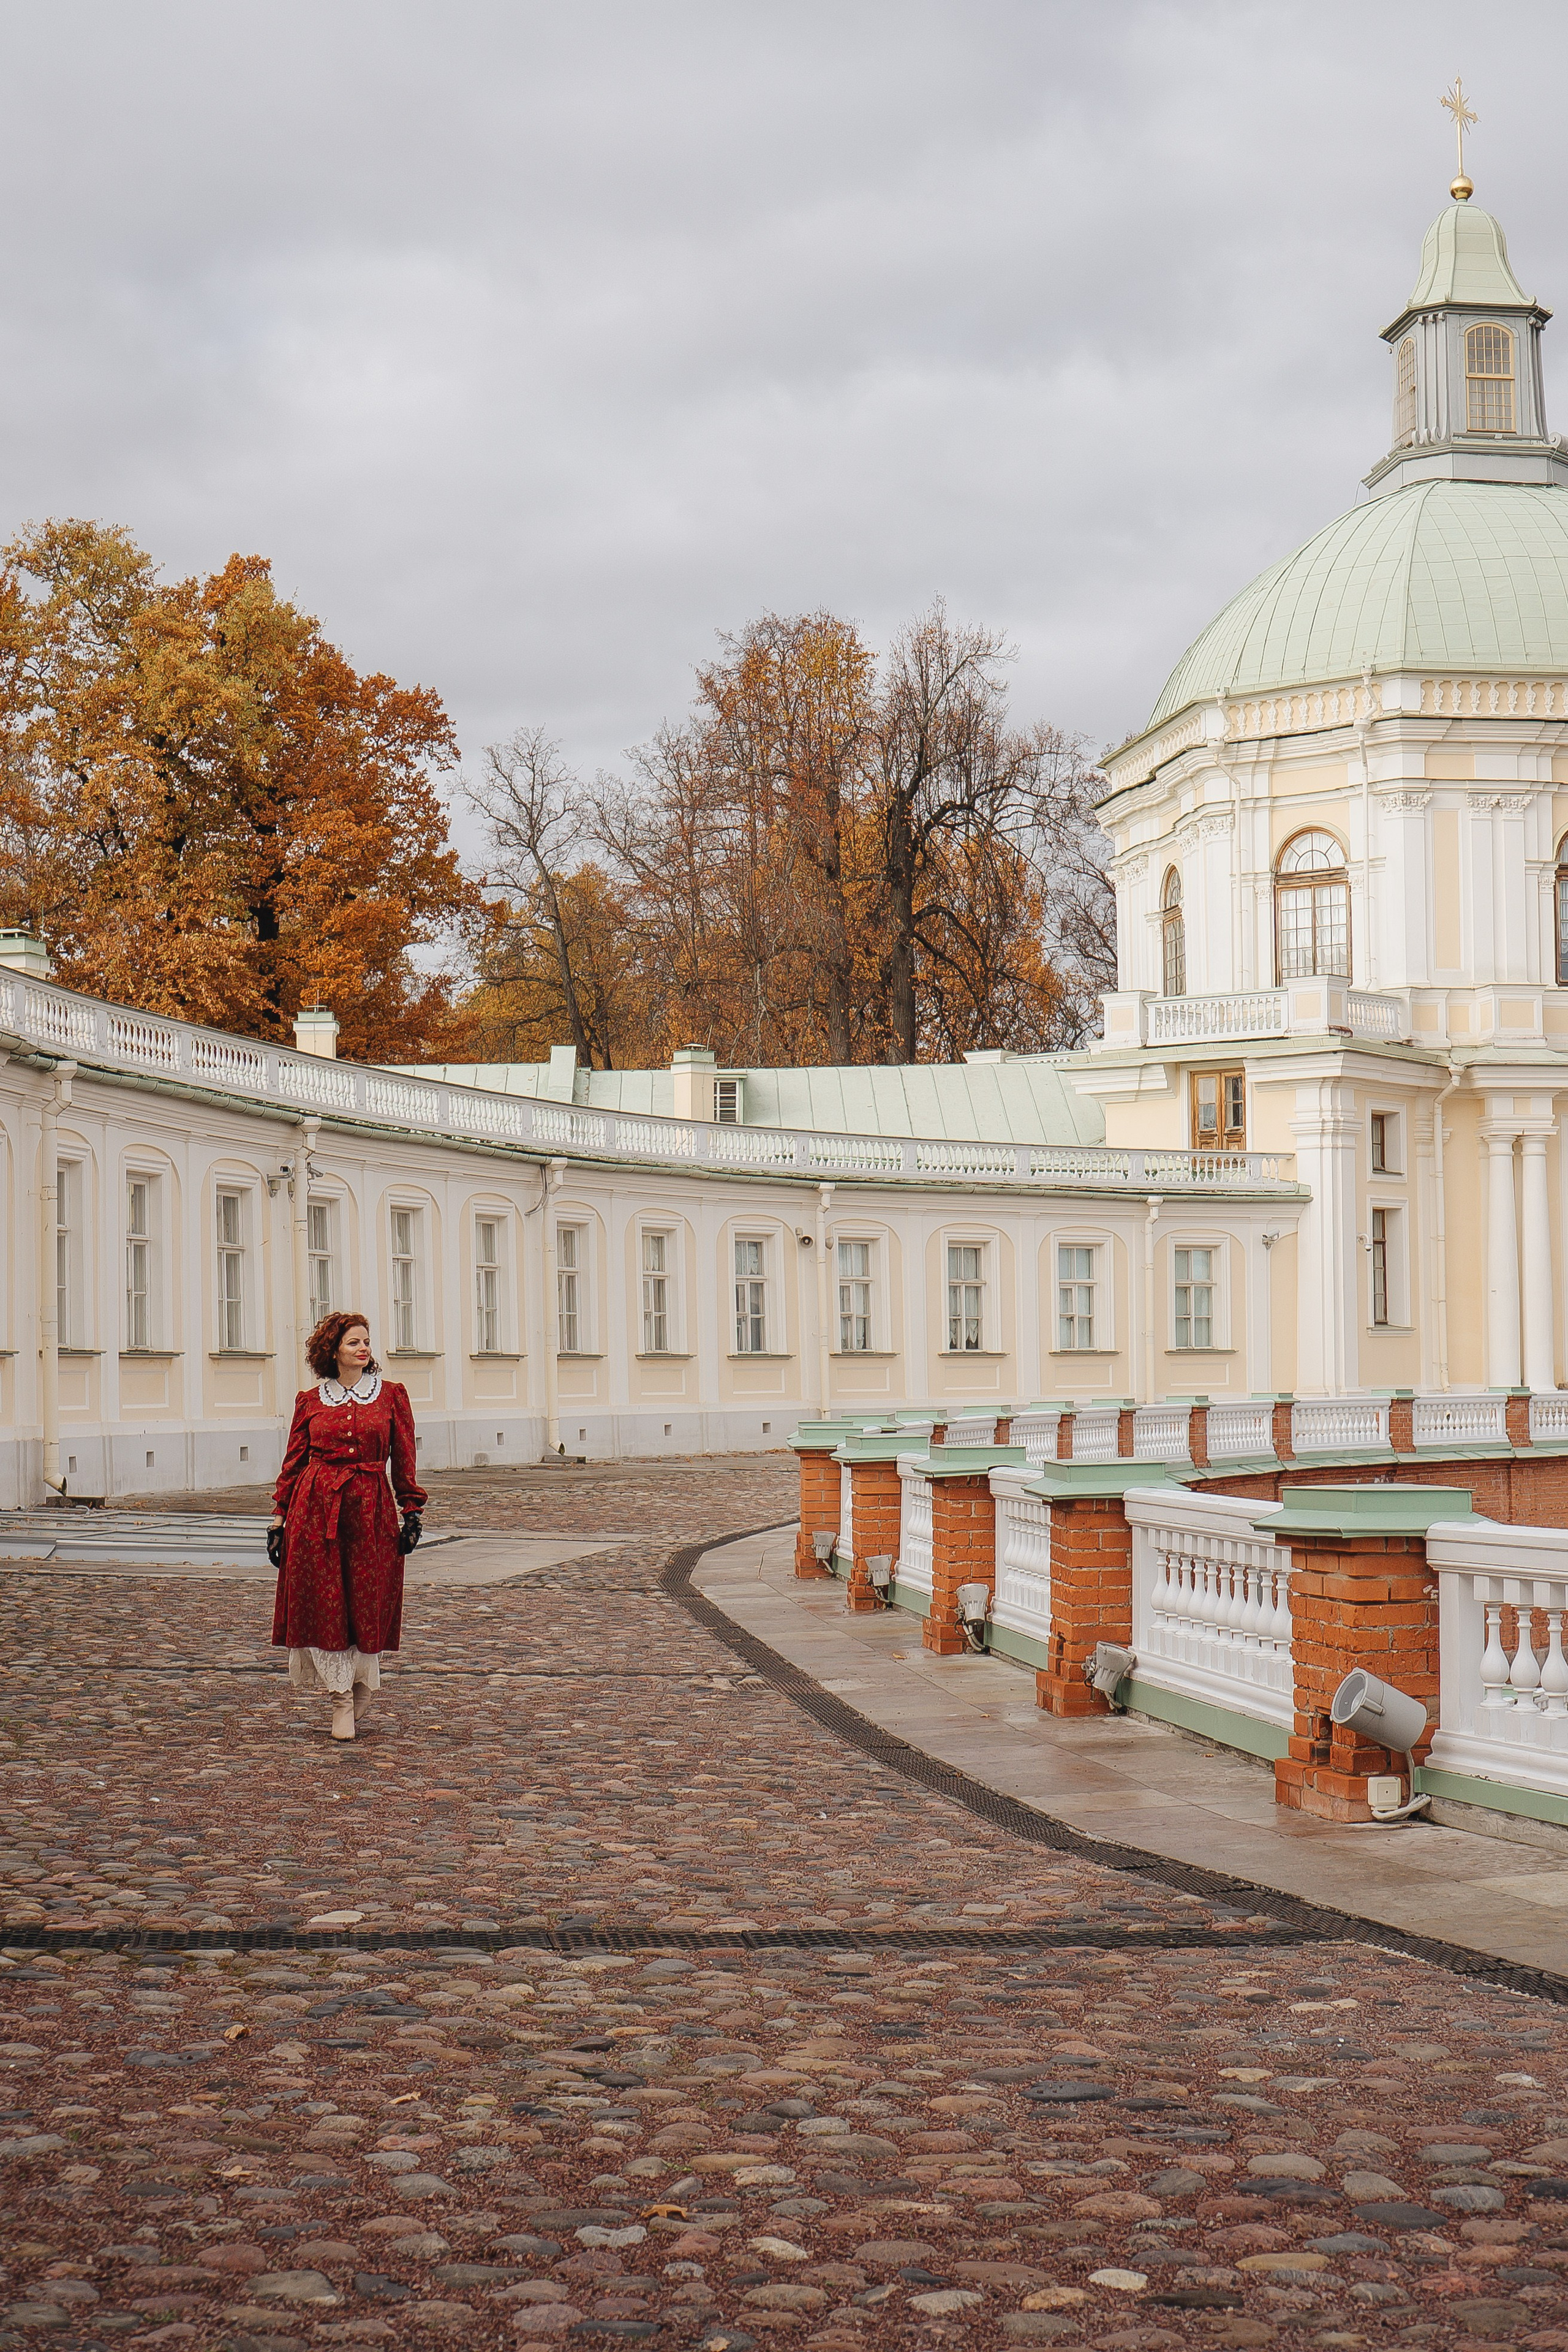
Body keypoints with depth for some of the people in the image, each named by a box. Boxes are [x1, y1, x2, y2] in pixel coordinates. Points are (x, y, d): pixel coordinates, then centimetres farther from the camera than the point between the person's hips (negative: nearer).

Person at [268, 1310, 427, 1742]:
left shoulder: (392, 1395, 7)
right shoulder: (310, 1401, 8)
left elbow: (404, 1461, 8)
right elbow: (293, 1462, 9)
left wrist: (411, 1513, 1)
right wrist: (279, 1519, 5)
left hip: (371, 1510, 0)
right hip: (315, 1508, 0)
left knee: (368, 1603, 3)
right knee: (324, 1604, -1)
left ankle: (362, 1682, 27)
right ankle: (342, 1697, 9)